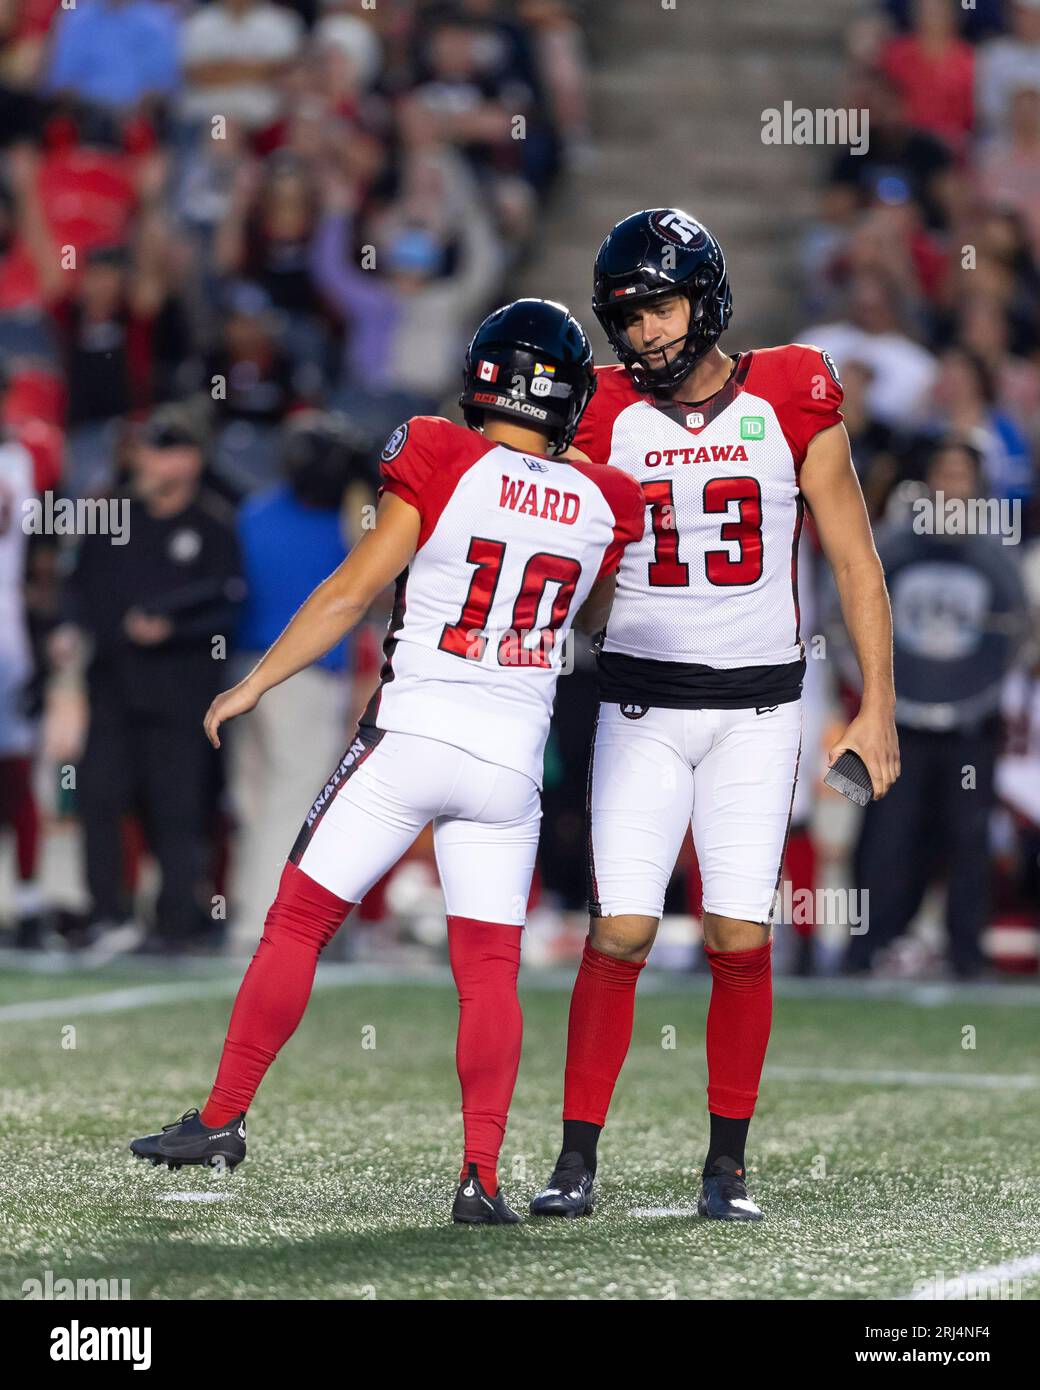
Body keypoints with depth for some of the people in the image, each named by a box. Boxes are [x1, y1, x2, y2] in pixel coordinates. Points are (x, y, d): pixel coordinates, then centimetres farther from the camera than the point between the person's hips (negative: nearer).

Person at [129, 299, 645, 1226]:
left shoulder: (442, 466, -8)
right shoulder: (600, 507, 3)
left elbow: (352, 591, -5)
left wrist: (254, 684, 3)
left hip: (411, 735, -3)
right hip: (512, 759, 3)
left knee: (297, 924, 8)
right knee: (489, 970, 7)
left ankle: (223, 1119, 12)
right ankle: (482, 1177, -2)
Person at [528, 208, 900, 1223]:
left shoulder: (790, 400, -2)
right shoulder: (607, 415, 0)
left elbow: (854, 562, 2)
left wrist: (876, 710, -1)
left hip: (757, 708, 0)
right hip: (641, 703, 0)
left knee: (741, 940, -4)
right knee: (620, 932, -8)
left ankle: (726, 1166, 7)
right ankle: (577, 1160, -1)